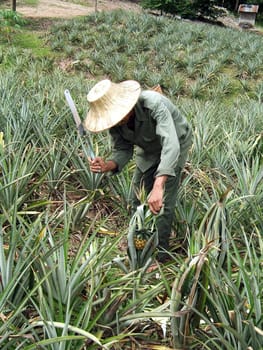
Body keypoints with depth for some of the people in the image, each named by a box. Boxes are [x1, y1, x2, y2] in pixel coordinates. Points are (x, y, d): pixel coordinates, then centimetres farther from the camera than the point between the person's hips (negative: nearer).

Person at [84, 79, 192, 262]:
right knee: (138, 196, 8)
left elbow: (171, 146, -51)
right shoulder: (114, 119, -22)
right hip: (148, 149, 6)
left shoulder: (154, 104, -42)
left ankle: (161, 251, 4)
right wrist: (107, 165, -37)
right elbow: (123, 150, -13)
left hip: (176, 143, -5)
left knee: (164, 201, -12)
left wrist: (158, 186, -63)